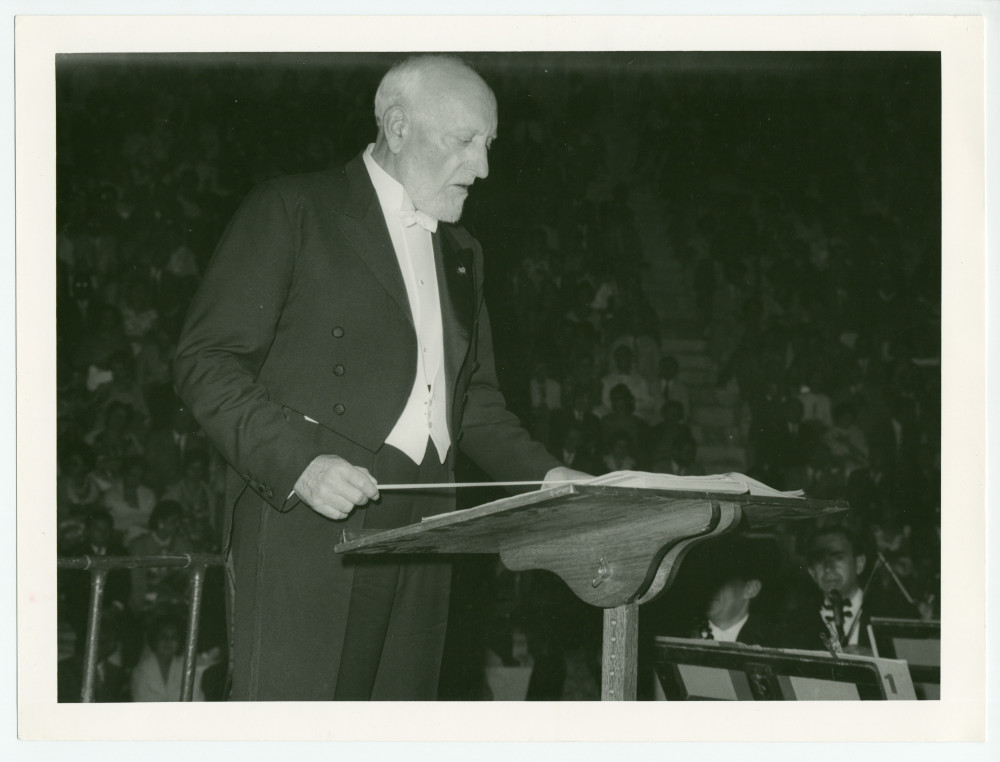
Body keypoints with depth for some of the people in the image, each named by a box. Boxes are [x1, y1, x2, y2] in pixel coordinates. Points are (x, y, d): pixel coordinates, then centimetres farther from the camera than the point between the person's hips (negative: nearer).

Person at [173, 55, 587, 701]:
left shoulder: (461, 253, 24)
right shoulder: (293, 211, 1)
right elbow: (207, 362, -5)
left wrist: (545, 475, 10)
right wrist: (298, 461, -18)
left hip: (420, 525, 7)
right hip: (307, 521, -6)